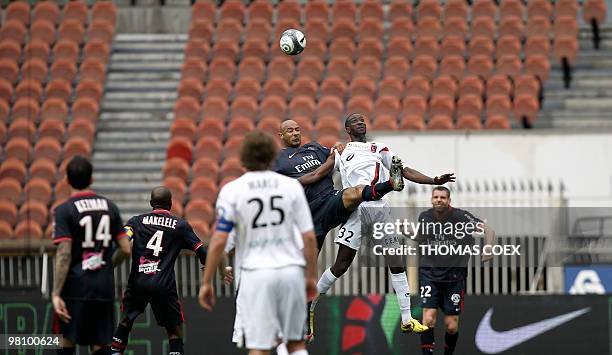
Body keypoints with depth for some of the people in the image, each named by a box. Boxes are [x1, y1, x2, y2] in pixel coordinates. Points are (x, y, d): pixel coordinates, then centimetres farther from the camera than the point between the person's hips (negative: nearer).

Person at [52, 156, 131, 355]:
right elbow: (125, 249, 7)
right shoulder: (109, 207, 7)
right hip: (104, 287, 4)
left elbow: (64, 254, -14)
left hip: (75, 288, -4)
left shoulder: (64, 211, -7)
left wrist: (56, 294, -15)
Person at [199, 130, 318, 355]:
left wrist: (206, 282, 1)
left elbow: (219, 241, -6)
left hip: (255, 273, -2)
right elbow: (309, 237, 2)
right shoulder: (292, 186, 3)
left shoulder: (232, 191, -2)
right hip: (291, 270, 2)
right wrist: (311, 277, 13)